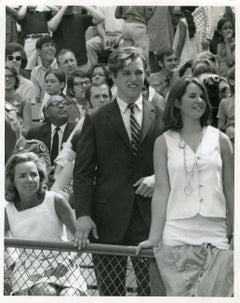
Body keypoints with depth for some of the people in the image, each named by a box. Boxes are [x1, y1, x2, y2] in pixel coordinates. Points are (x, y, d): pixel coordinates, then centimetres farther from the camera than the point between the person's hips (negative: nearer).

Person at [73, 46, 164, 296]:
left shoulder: (161, 117, 10)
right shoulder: (96, 120, 7)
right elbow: (83, 172, 3)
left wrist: (158, 178, -5)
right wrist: (83, 215, -9)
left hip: (150, 220, 1)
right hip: (108, 221, 0)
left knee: (153, 291, -2)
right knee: (110, 293, 2)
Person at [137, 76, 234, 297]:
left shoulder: (220, 140, 9)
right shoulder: (164, 142, 6)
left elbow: (230, 191, 11)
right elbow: (161, 190, 1)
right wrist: (154, 237, -5)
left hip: (215, 234, 1)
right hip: (177, 235, -1)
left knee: (213, 294, -3)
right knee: (179, 294, -4)